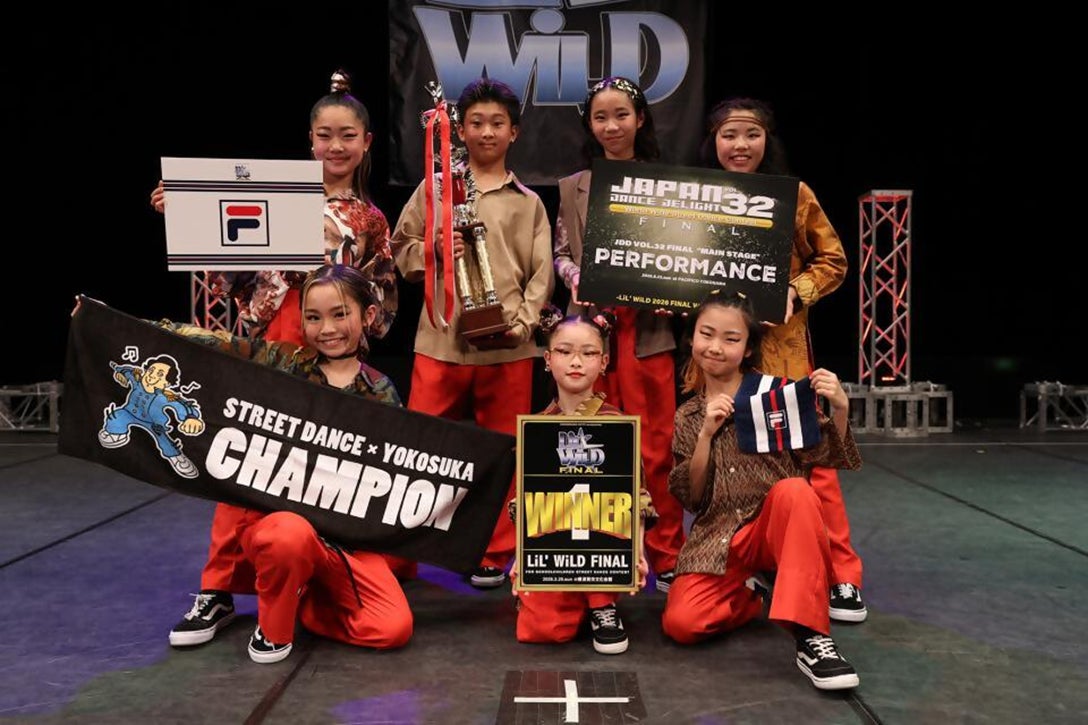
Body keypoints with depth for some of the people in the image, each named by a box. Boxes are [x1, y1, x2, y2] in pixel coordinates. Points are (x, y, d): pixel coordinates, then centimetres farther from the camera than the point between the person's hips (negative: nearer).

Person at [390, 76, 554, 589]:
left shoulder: (528, 202, 11)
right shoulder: (434, 187, 11)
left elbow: (542, 275, 6)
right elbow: (401, 252, 11)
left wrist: (519, 322, -9)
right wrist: (433, 251, -9)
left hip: (508, 348, 1)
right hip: (440, 341, 0)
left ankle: (494, 553, 22)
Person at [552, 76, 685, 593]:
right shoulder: (573, 187, 11)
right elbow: (562, 253, 12)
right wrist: (575, 277, -9)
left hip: (648, 325, -2)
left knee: (655, 444, 1)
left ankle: (666, 557, 13)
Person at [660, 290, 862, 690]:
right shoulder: (687, 416, 9)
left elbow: (824, 458, -2)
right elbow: (691, 498, 0)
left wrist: (839, 409, -20)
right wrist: (706, 434, -12)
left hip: (776, 526, -1)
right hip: (719, 537, 2)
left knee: (794, 490, -37)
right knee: (680, 623, -24)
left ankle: (811, 637, -32)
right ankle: (750, 592, 7)